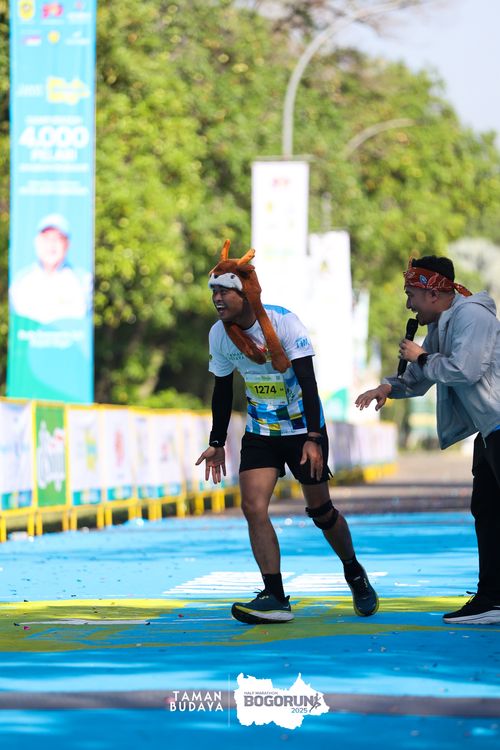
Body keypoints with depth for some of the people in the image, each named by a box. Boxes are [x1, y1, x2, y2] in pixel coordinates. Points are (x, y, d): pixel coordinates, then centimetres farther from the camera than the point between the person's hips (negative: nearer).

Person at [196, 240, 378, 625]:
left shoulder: (284, 322, -20)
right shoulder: (219, 334, -6)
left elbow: (308, 382, -21)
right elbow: (223, 389, 7)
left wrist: (313, 439, -27)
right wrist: (217, 443, 7)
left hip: (303, 430, -4)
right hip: (260, 432, 4)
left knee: (321, 510, 5)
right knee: (253, 506, -15)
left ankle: (355, 575, 32)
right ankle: (275, 598, -13)